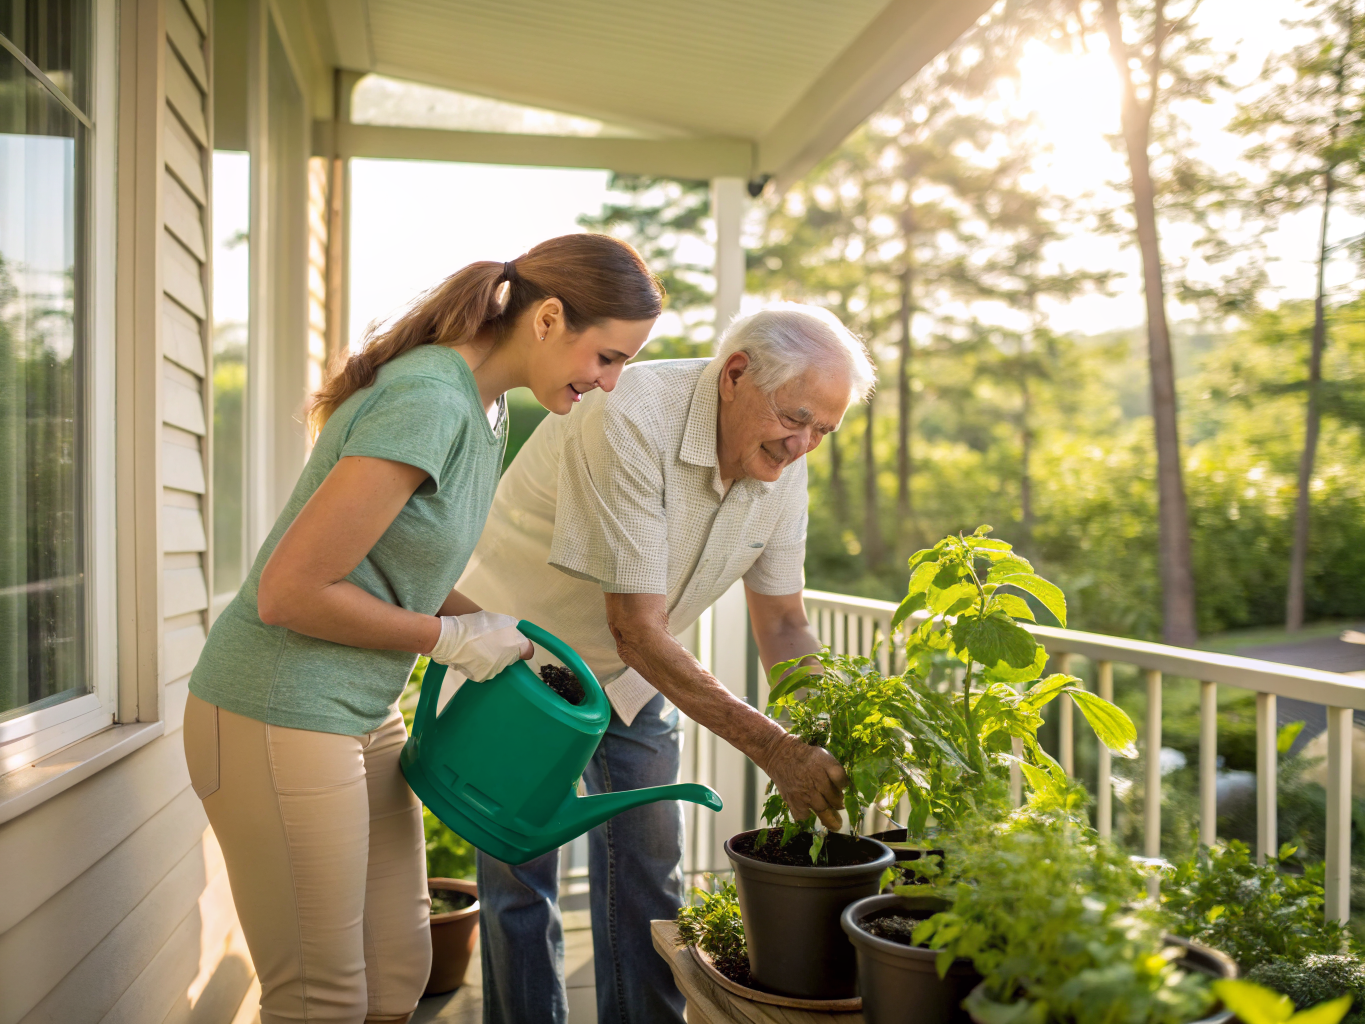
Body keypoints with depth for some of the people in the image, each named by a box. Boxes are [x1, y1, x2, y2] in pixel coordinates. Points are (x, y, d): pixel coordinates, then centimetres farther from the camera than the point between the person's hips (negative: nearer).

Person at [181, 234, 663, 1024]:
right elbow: (288, 592, -24)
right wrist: (450, 638, -13)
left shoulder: (484, 407, 7)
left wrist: (500, 637, 4)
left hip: (365, 712, 9)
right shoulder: (427, 404, -23)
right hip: (280, 715, -9)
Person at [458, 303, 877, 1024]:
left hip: (633, 677, 6)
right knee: (520, 871, 0)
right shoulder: (630, 421, -35)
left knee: (648, 867, 7)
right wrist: (771, 746, -38)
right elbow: (637, 632, -36)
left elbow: (783, 624, -5)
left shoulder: (784, 465, -12)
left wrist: (828, 742, -20)